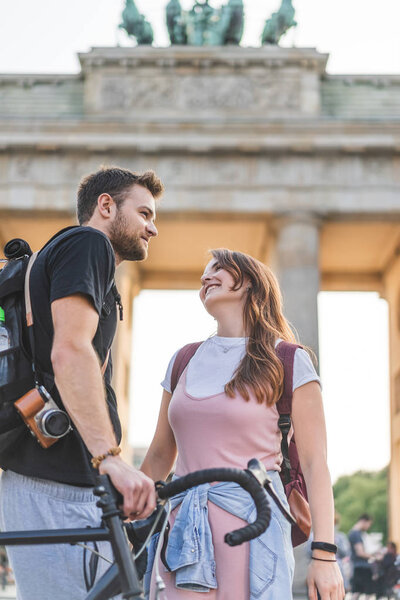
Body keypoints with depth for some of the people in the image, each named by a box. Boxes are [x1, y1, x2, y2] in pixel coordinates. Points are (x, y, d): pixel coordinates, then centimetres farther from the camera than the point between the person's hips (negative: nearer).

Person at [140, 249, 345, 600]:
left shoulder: (288, 363, 2)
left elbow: (314, 464, -3)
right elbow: (159, 456, 19)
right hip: (184, 529, 4)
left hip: (251, 523, -3)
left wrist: (325, 555, -10)